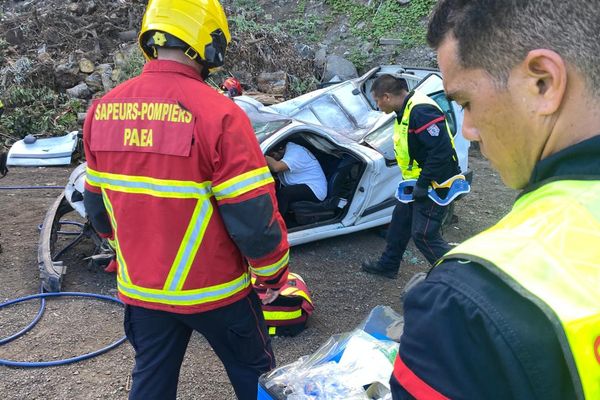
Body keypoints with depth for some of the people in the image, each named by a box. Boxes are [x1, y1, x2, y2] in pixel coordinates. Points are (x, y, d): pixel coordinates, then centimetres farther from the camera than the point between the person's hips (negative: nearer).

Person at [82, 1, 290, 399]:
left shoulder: (103, 110, -3)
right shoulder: (218, 113, -22)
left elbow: (97, 205, 8)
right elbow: (254, 217, -21)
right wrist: (273, 275, -4)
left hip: (140, 288, 6)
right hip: (213, 290, -5)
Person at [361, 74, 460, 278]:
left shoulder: (421, 111, -25)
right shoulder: (406, 110, 8)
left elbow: (442, 150, -30)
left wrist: (423, 184, -23)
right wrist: (417, 182, 13)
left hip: (435, 185, -10)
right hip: (418, 183, 10)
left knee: (424, 234, -5)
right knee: (400, 221, 19)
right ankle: (388, 265, 37)